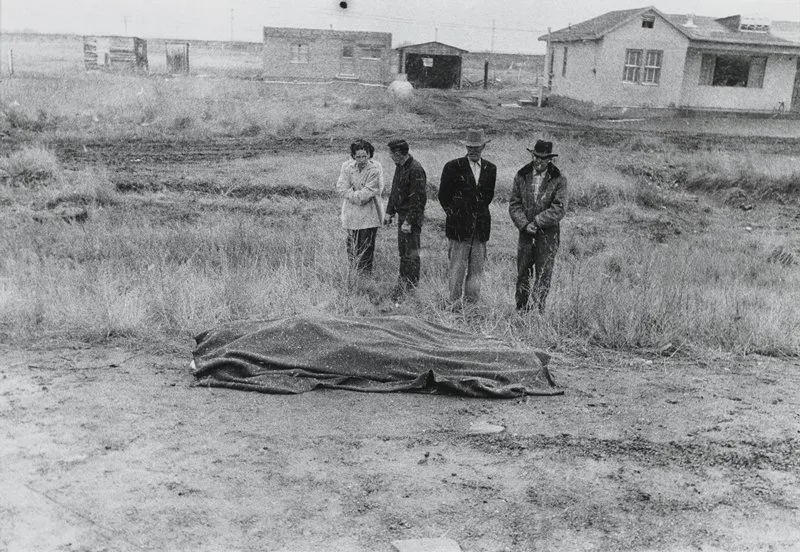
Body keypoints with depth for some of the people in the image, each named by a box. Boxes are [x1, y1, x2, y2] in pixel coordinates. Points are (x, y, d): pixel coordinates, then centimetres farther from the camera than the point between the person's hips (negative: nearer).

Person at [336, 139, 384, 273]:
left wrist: (353, 194, -10)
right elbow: (341, 188, -7)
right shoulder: (347, 166, -1)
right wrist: (359, 196, -15)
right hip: (351, 213, 4)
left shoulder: (375, 169, -11)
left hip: (369, 215, -3)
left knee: (367, 248, -2)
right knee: (352, 245, 12)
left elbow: (369, 192, -15)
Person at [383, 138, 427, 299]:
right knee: (402, 251, 15)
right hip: (402, 214, 9)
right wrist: (389, 212, 15)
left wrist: (409, 221, -23)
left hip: (412, 217, -9)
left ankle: (411, 284, 4)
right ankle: (404, 283, 25)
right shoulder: (400, 167, 10)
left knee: (411, 253, -3)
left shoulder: (416, 170, -20)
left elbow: (419, 199, -22)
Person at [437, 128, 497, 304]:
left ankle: (471, 303, 13)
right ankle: (455, 302, 5)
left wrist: (479, 213, 13)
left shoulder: (490, 169, 10)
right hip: (459, 227, -4)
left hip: (481, 228, 4)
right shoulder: (453, 167, -2)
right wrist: (454, 214, 4)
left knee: (477, 268, 6)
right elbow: (443, 196, 4)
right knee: (457, 267, -2)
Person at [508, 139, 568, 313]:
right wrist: (524, 224, -11)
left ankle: (538, 310, 10)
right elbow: (514, 204, 4)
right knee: (522, 274, 6)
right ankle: (520, 309, 16)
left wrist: (536, 222, -15)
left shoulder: (558, 179, -4)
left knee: (543, 275, 2)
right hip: (525, 232, 2)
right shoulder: (521, 176, 5)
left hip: (548, 234, -2)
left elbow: (559, 209, -10)